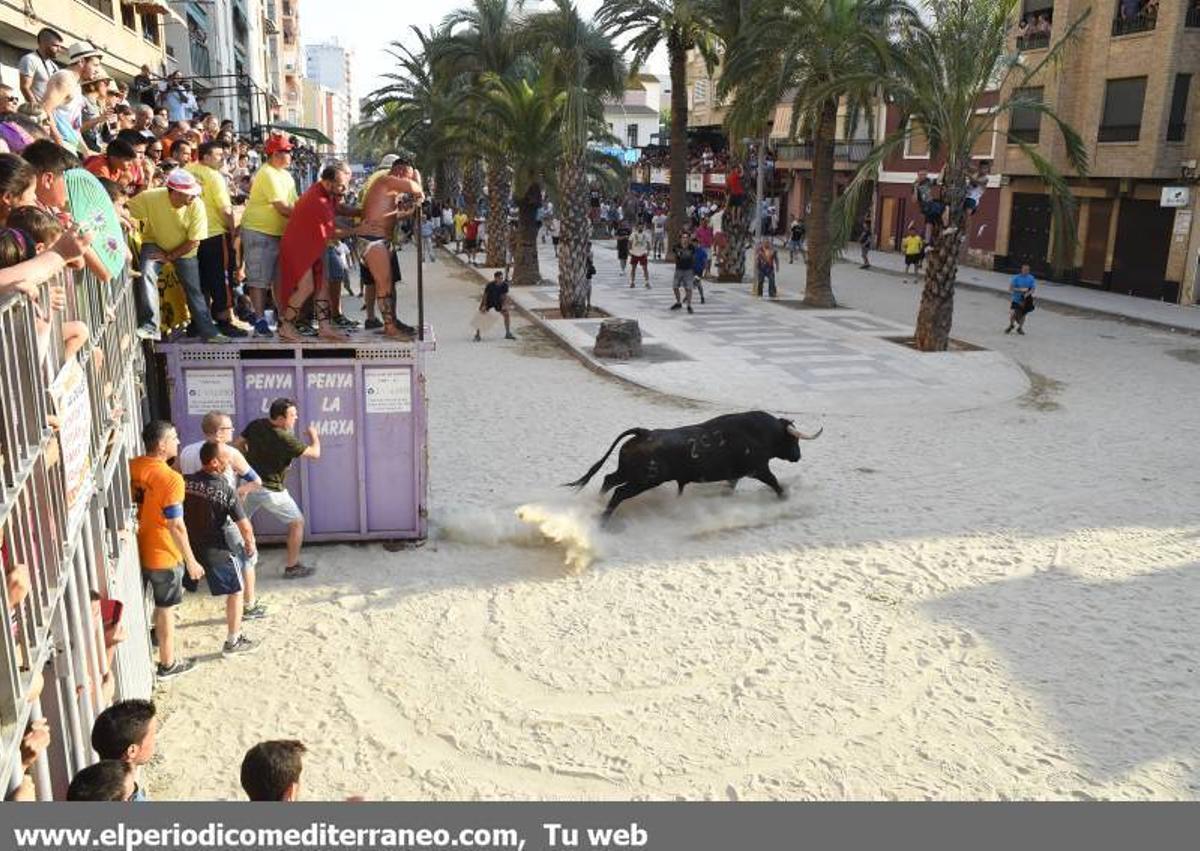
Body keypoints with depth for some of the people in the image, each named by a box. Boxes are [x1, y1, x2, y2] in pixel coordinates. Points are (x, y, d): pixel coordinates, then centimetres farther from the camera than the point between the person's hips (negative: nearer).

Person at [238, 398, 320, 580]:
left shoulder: (256, 425, -4)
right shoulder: (285, 439, -22)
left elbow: (240, 444, 9)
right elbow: (315, 453, -16)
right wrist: (314, 435, 3)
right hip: (271, 490, -6)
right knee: (297, 523, 9)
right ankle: (292, 567, 12)